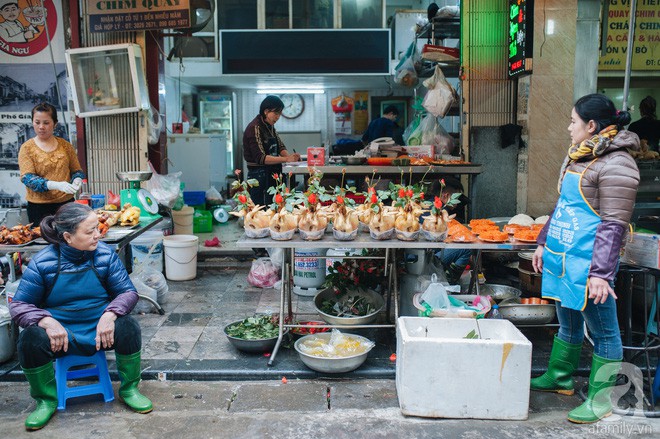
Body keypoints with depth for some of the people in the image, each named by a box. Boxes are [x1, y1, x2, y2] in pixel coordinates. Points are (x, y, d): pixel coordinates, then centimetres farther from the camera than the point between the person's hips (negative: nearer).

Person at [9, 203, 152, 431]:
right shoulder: (42, 262, -11)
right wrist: (46, 321, -29)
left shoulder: (105, 254, -8)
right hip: (60, 334, 0)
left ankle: (129, 389, -3)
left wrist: (110, 314, -29)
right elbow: (18, 305, -8)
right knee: (31, 338, -29)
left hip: (100, 329, 0)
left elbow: (128, 291, -7)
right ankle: (47, 401, -2)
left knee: (128, 327, -28)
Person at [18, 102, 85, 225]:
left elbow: (77, 170, 12)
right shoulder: (27, 148, -2)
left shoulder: (65, 145, 6)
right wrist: (56, 185, -28)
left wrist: (76, 180, -13)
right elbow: (27, 178, -11)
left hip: (66, 202, 2)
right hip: (39, 207, -2)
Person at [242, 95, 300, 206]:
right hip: (260, 175, -9)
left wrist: (290, 156, -11)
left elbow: (280, 146, 11)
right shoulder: (255, 128, -15)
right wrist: (285, 159, -29)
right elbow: (260, 158, -23)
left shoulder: (270, 126, 12)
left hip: (272, 174, 9)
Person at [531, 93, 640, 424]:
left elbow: (613, 224, -18)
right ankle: (559, 378, 38)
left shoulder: (616, 164, -15)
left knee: (603, 331, 6)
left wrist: (600, 273, -21)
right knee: (568, 322, 22)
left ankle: (600, 399, 18)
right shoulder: (578, 156, 13)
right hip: (561, 256, 9)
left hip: (587, 261, -9)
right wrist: (544, 242, 21)